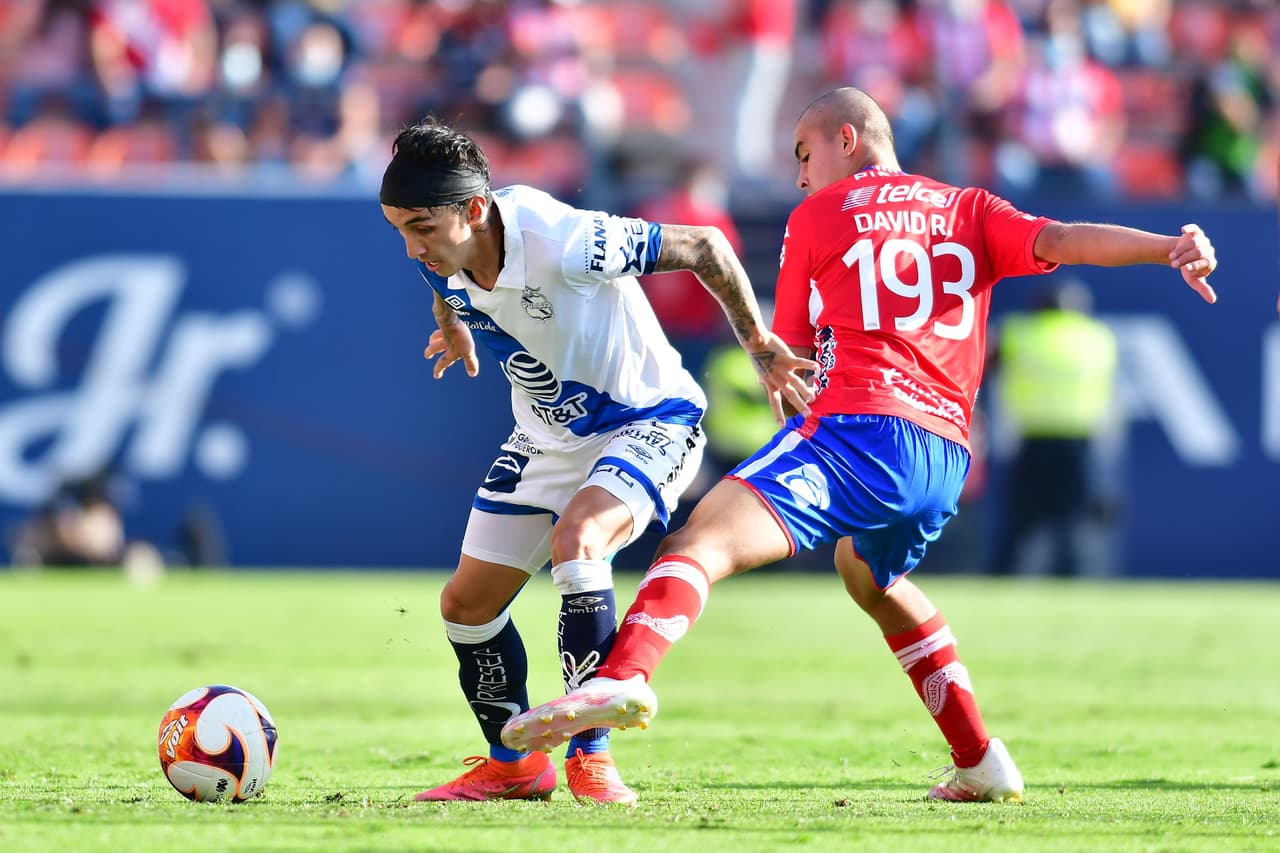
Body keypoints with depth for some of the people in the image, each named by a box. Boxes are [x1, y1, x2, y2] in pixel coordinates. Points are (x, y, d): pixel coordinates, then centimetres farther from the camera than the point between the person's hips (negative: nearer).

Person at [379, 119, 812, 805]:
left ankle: (591, 756, -26)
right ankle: (514, 765, 27)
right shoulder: (442, 260, -15)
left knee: (575, 539, -34)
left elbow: (702, 246, -24)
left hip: (649, 421, -7)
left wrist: (760, 345, -14)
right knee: (466, 604, 5)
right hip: (548, 435, 7)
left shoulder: (564, 243, -36)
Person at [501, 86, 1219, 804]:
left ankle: (625, 675, -52)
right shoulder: (970, 211, 22)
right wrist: (1170, 248, -7)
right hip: (946, 461, 6)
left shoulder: (816, 216, 14)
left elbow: (787, 362, 16)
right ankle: (982, 764, 35)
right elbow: (1059, 241, 3)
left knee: (700, 543, -22)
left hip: (857, 428, -6)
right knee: (869, 573, 35)